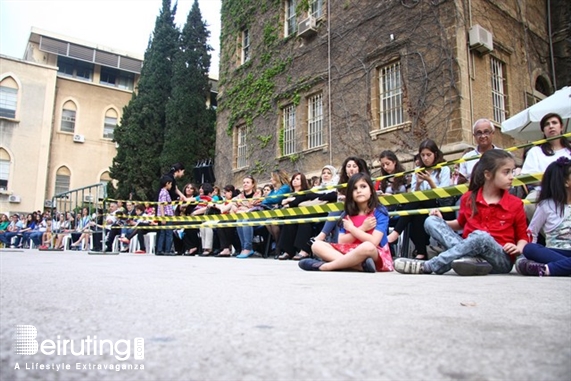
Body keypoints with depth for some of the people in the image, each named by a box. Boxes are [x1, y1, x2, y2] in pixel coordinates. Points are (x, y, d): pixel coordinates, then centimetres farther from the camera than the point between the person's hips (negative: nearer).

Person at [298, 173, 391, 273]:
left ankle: (324, 266, -28)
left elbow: (374, 242, -17)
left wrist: (351, 228, -7)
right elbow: (341, 242, 0)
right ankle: (361, 266, -31)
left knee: (367, 246, -41)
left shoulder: (380, 212, -4)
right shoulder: (348, 214, 10)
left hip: (376, 257, -5)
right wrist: (362, 228, -10)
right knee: (317, 245, -12)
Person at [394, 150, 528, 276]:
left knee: (480, 236, -38)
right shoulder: (469, 198, 4)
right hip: (468, 248, 3)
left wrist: (518, 248, -13)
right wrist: (442, 223, 3)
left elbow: (523, 237, 7)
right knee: (431, 221, -11)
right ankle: (471, 260, -33)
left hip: (502, 260, -3)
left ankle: (426, 267, -32)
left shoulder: (515, 204, -1)